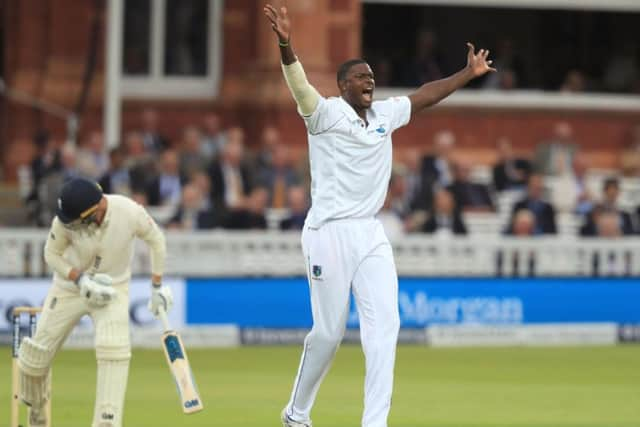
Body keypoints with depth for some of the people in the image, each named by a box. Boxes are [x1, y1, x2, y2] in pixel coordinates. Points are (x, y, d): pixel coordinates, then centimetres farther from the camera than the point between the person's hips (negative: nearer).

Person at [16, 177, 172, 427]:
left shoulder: (130, 212, -27)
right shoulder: (65, 221, -26)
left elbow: (155, 240, -7)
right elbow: (52, 254, -7)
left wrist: (157, 286, -1)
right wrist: (81, 280, -22)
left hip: (113, 289, -1)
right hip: (69, 289, 1)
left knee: (114, 350, -26)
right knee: (37, 353, 2)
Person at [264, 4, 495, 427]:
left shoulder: (385, 114, 13)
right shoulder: (325, 114, -6)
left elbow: (425, 95, 26)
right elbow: (299, 86, -24)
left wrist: (469, 73, 27)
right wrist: (286, 45, -41)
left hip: (371, 234, 6)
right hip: (330, 233, -6)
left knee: (385, 324, -7)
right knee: (329, 332, -1)